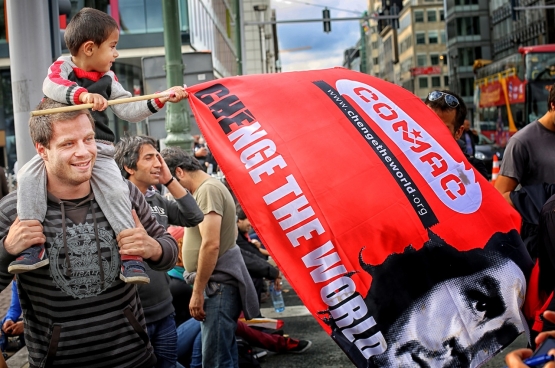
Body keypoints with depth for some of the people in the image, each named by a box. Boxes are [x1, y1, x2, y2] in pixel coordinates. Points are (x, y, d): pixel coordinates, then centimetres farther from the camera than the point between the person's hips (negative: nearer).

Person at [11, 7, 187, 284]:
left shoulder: (108, 79, 13)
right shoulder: (62, 67, 1)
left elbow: (129, 110, 12)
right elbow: (51, 86, -23)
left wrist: (159, 99, 2)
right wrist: (83, 94, -42)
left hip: (98, 149, 2)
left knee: (116, 191, -21)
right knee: (28, 176, -24)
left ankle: (131, 254, -14)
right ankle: (34, 246, -19)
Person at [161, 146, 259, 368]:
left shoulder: (208, 189, -15)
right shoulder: (204, 189, 16)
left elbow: (211, 244, -22)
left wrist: (197, 291, -18)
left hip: (218, 284, -10)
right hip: (217, 283, 10)